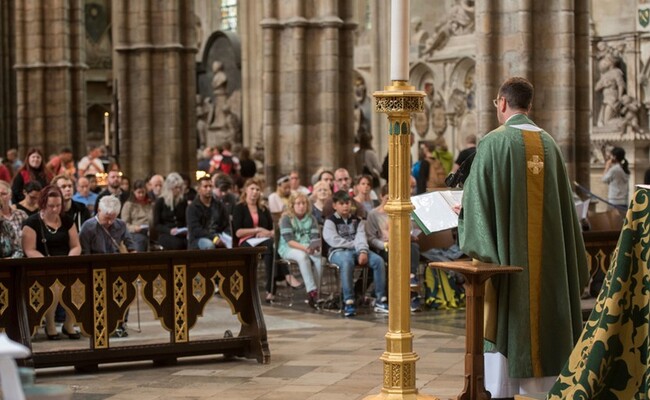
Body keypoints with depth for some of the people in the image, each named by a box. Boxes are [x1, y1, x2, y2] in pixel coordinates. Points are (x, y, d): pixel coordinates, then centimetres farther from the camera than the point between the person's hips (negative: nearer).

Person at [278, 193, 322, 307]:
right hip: (288, 249, -4)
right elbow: (289, 240, -12)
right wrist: (305, 248, -26)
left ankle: (316, 292, -26)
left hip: (307, 248, 4)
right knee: (302, 256, -37)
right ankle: (311, 291, -39)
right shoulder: (286, 219, -2)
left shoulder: (311, 219, 11)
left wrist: (315, 246, -20)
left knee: (319, 258, -29)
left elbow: (315, 237, 4)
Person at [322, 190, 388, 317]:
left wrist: (363, 251, -20)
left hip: (357, 250, 4)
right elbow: (334, 241, -9)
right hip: (338, 251, -4)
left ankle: (381, 300, -19)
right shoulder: (330, 221, 6)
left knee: (378, 261, -22)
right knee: (347, 262, -40)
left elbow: (361, 238, 0)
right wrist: (354, 244, -7)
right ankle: (349, 302, -39)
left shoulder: (357, 220, 18)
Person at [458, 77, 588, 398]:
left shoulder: (494, 143, -9)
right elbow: (564, 203, 10)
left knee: (506, 322, 0)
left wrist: (462, 214, 6)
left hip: (508, 250, -5)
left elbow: (477, 197, -13)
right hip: (546, 255, 5)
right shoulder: (548, 143, 7)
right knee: (543, 312, 9)